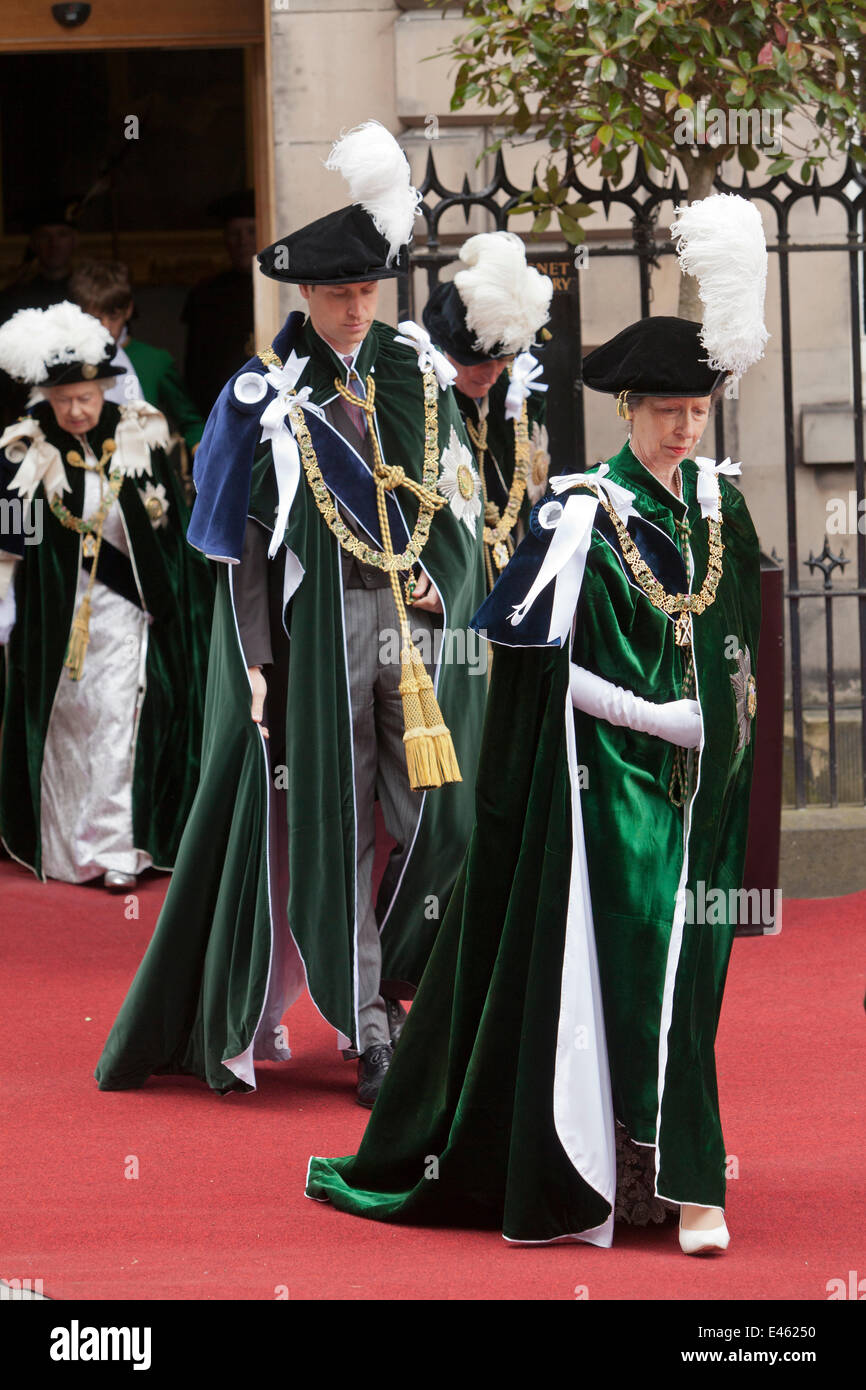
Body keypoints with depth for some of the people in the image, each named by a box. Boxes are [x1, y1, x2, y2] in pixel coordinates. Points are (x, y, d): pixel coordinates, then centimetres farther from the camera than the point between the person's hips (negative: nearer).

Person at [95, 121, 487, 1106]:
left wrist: (441, 587, -4)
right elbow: (245, 541, 0)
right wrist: (256, 659, -6)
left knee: (445, 820, -2)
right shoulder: (267, 395, 0)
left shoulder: (416, 376, 9)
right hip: (319, 627, -3)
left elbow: (462, 506, 14)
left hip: (422, 623, 3)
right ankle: (368, 1032, 2)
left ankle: (382, 980, 17)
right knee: (332, 828, -3)